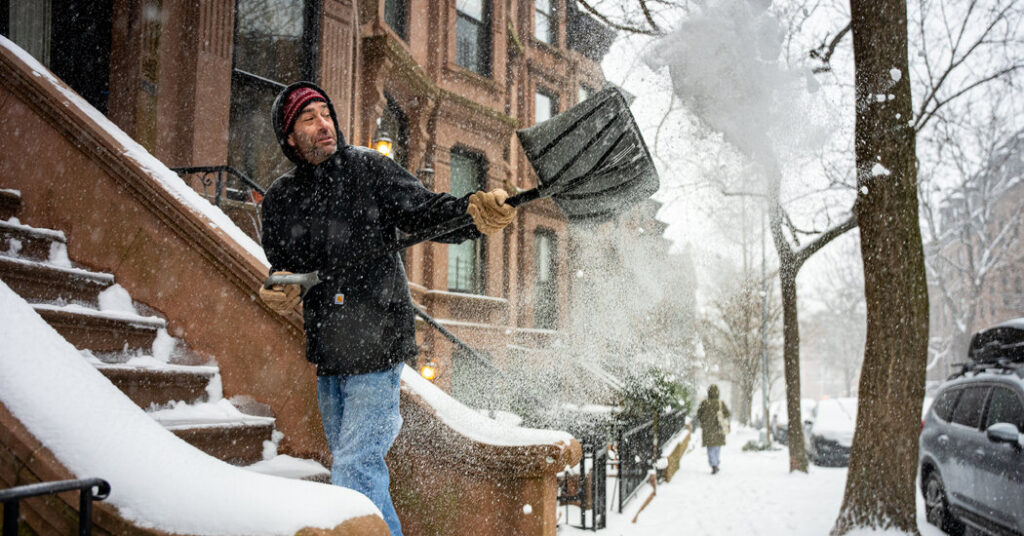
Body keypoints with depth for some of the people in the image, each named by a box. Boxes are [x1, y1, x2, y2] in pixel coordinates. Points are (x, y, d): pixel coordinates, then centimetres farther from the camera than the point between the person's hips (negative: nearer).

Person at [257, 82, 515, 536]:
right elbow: (281, 264, 14)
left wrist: (473, 212, -30)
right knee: (350, 464, 19)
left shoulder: (368, 168, -5)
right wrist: (280, 290, -10)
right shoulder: (280, 199, 7)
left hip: (376, 349, -6)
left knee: (355, 473, -9)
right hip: (327, 353, 6)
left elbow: (425, 213, -11)